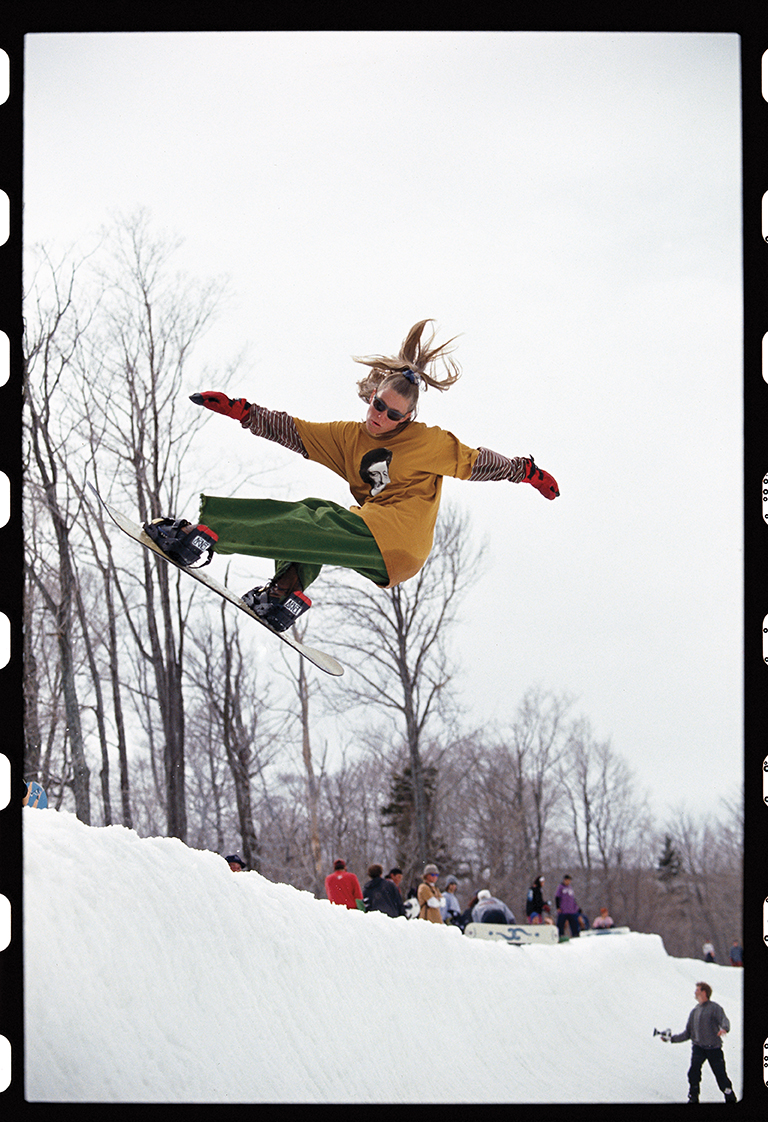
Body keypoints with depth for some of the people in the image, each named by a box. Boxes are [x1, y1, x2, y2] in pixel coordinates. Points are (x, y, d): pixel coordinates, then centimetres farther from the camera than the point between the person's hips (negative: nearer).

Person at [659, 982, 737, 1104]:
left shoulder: (714, 1008, -3)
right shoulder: (694, 1011, 14)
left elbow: (724, 1020, -20)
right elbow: (687, 1033, 18)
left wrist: (724, 1029, -43)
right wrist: (672, 1039, 9)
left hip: (714, 1047, -4)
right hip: (698, 1047, 4)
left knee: (720, 1075, -1)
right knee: (693, 1071, -16)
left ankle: (730, 1098, 18)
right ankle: (693, 1097, -5)